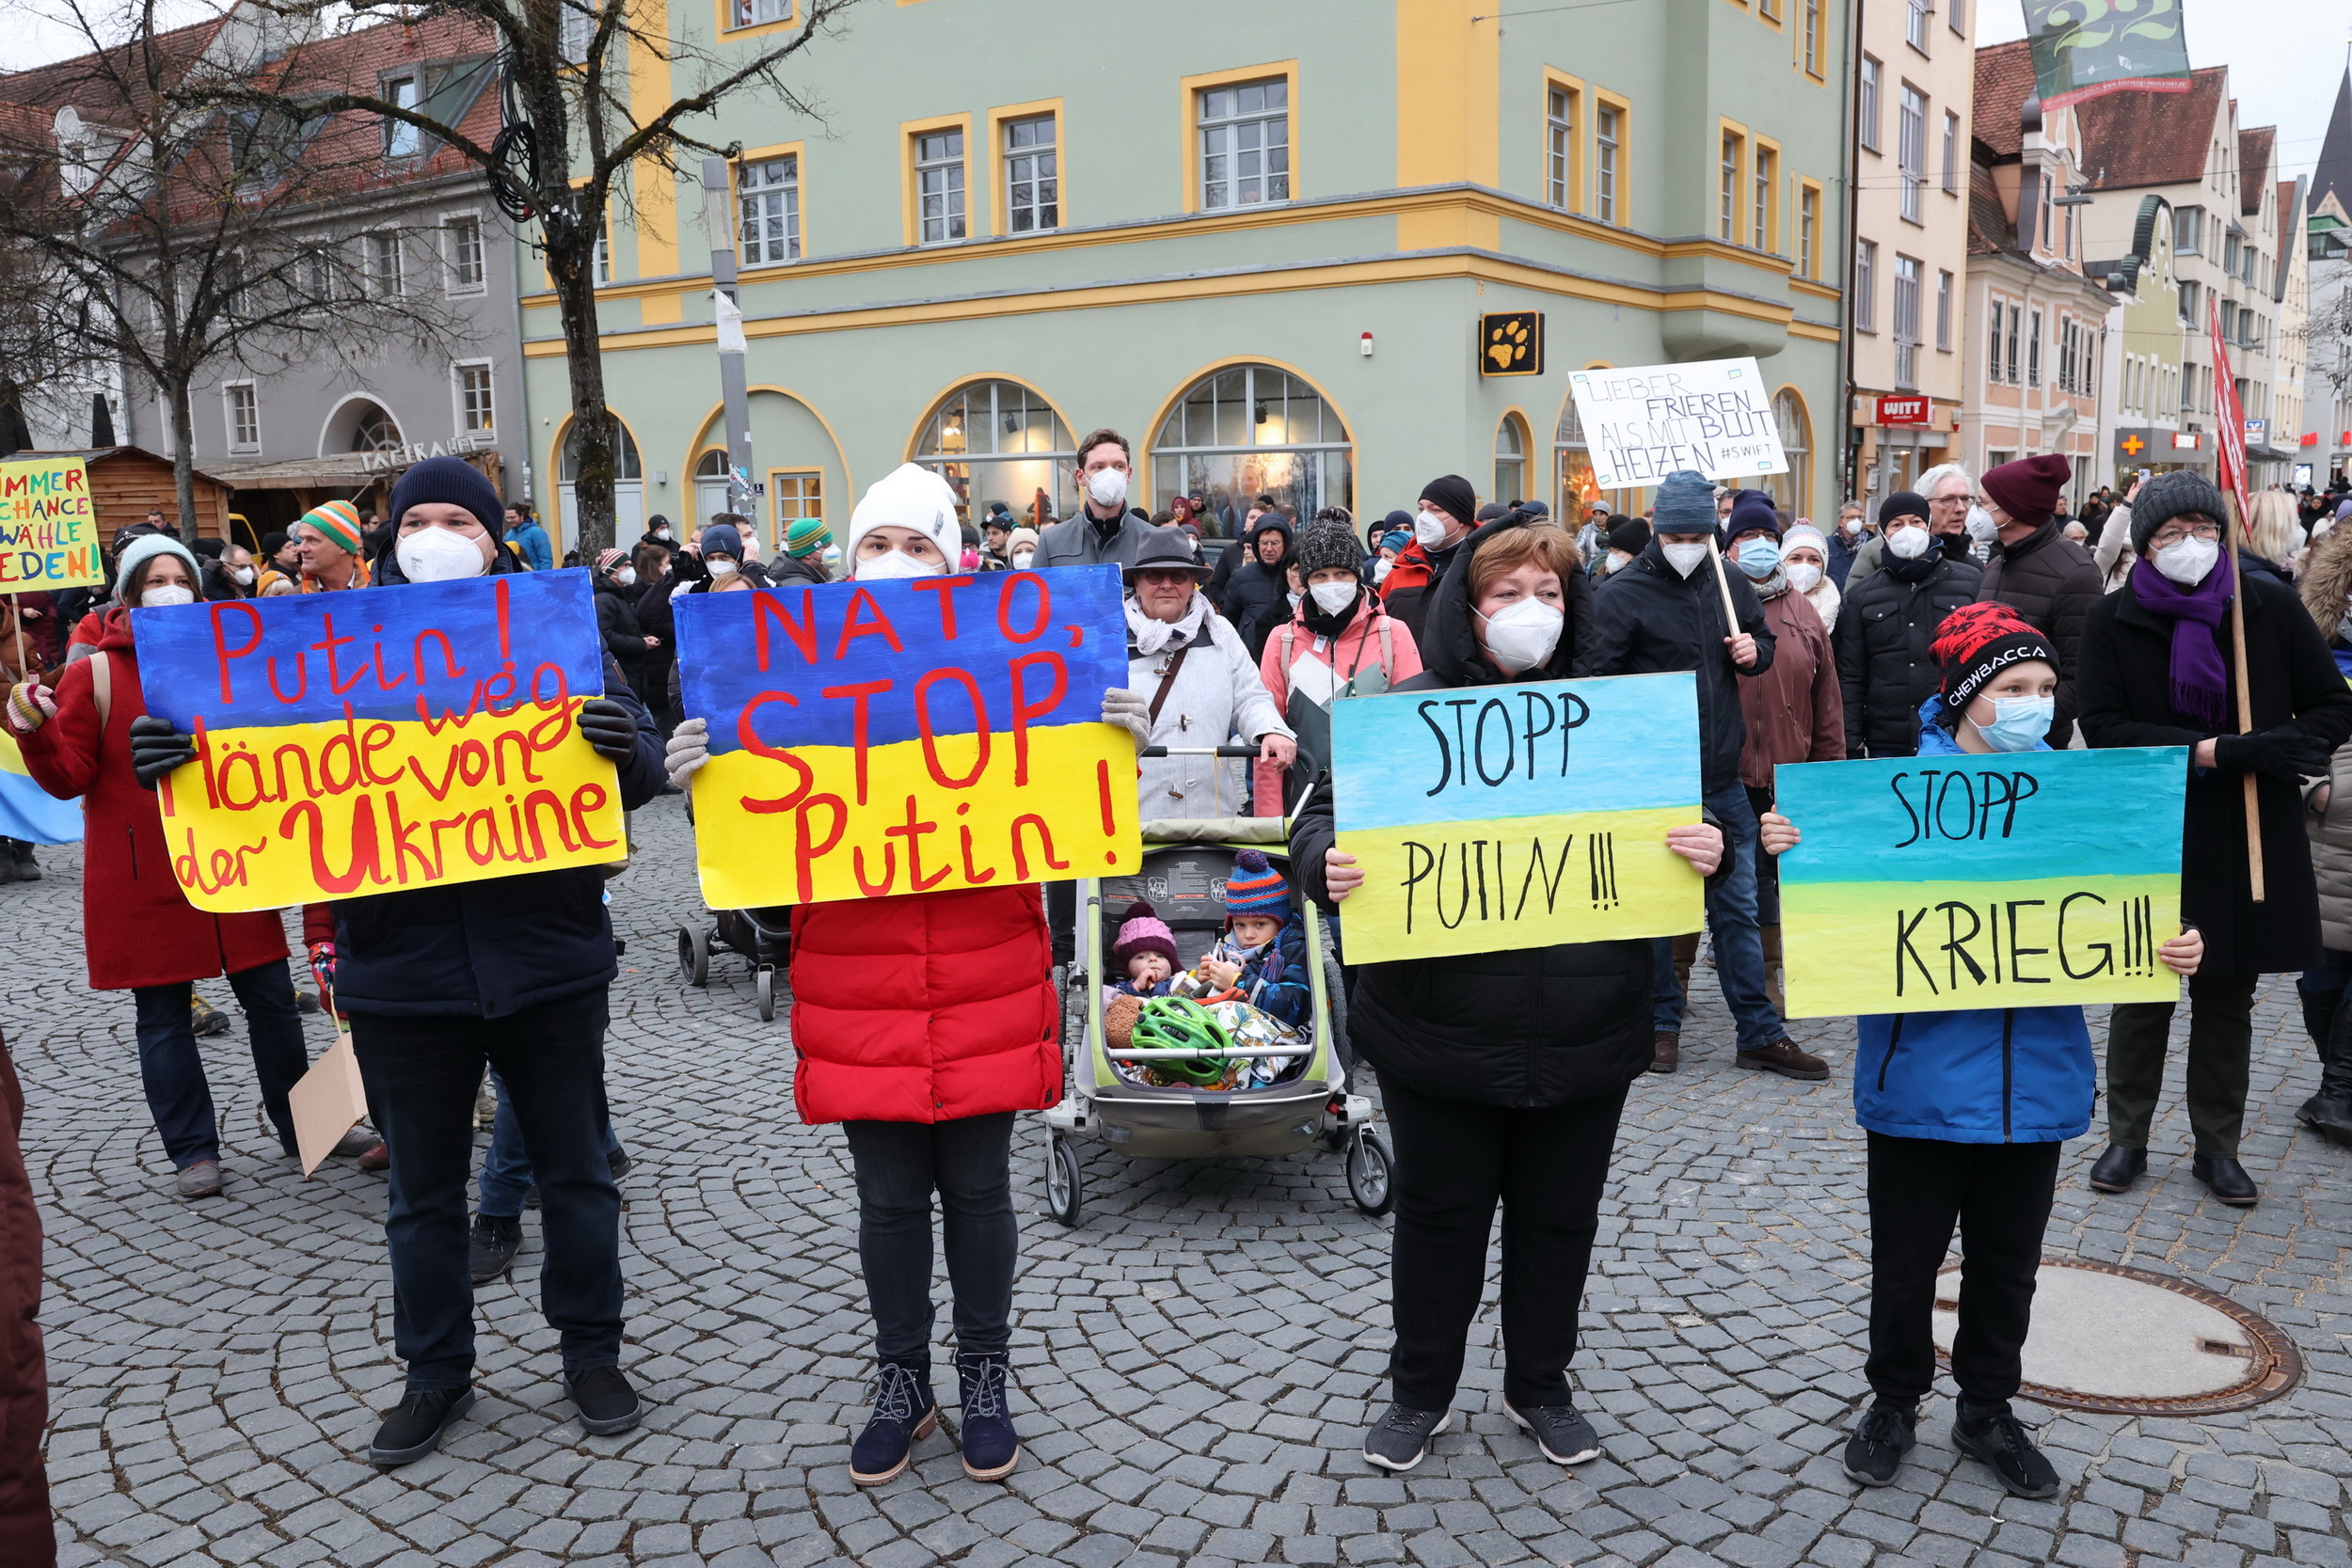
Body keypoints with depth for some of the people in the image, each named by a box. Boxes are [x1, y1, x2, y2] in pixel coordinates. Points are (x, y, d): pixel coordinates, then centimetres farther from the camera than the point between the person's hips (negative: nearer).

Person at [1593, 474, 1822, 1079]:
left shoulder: (1730, 584, 7)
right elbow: (1598, 681, -12)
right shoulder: (1621, 593, -9)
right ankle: (1662, 1025, 21)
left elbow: (1765, 640, 23)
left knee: (1738, 909, 10)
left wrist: (1754, 651, 1)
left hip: (1723, 780, 5)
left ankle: (1761, 1034, 18)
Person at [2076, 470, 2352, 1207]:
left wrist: (2236, 752, -15)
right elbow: (2103, 726, -9)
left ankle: (2218, 1146, 26)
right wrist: (2198, 750, -20)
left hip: (2251, 839, 1)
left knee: (2228, 1000, 12)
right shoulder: (2114, 620, -3)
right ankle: (2127, 1137, 24)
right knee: (2143, 995, 9)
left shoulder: (2271, 608, -2)